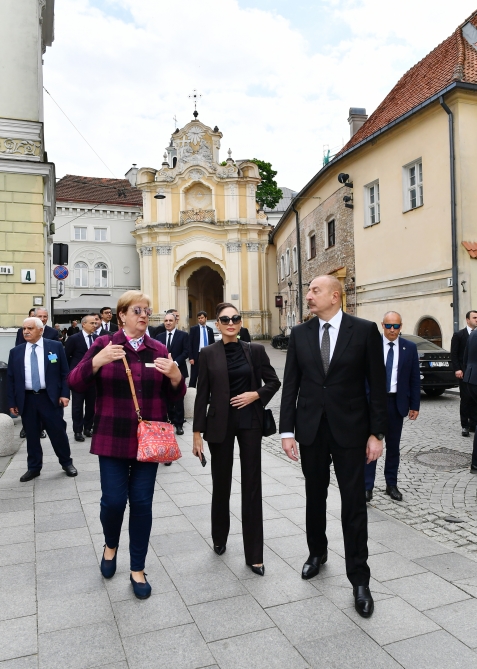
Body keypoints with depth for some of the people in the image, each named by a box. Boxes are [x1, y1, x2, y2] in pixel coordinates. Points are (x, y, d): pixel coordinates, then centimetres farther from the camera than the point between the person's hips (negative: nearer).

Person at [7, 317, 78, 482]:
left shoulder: (55, 346, -1)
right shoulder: (16, 351, 6)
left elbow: (65, 373, 0)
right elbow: (11, 378, 7)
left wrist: (65, 394, -8)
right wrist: (12, 402, 4)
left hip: (50, 397, -2)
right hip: (26, 399, 2)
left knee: (58, 432, 5)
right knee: (31, 435, 10)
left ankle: (67, 463, 23)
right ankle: (34, 467, 24)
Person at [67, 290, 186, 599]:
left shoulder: (159, 349, 5)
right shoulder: (104, 345, -1)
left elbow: (175, 395, 6)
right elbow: (75, 383, -5)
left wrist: (175, 375, -15)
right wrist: (97, 361, -23)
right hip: (113, 438, -2)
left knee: (142, 502, 6)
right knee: (113, 500, 1)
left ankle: (138, 569, 25)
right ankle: (111, 545, 36)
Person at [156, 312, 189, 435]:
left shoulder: (183, 335, 0)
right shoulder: (159, 336, 11)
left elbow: (186, 352, -7)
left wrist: (175, 363, -18)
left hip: (178, 371, -3)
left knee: (178, 399, 0)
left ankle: (179, 424, 7)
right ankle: (171, 420, 18)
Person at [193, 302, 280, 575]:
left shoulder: (255, 350, 0)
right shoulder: (209, 353, -2)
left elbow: (274, 381, 8)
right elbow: (202, 394, -2)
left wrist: (256, 394, -11)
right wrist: (198, 433, -4)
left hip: (250, 422, 0)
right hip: (220, 423, 0)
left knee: (252, 485, 3)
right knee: (221, 482, 14)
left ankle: (254, 554, 14)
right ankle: (220, 537, 38)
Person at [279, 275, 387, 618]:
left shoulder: (365, 330, -6)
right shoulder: (300, 333, 2)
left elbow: (377, 385, -4)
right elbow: (290, 384, 2)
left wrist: (377, 433, -7)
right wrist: (287, 430, -2)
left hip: (350, 429, -2)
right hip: (311, 429, 3)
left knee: (354, 503, 4)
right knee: (315, 497, 17)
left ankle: (359, 579, 19)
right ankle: (317, 552, 40)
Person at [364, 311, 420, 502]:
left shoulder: (410, 348, 3)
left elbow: (415, 379, 5)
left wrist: (415, 405, 3)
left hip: (397, 402, 2)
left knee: (393, 447, 13)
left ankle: (391, 485, 26)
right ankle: (367, 487, 8)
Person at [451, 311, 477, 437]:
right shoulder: (459, 335, 0)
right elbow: (453, 354, -3)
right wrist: (457, 369, -12)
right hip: (465, 372, -3)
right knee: (466, 399, -2)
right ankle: (465, 426, 5)